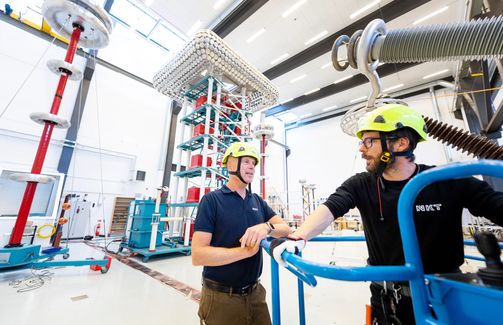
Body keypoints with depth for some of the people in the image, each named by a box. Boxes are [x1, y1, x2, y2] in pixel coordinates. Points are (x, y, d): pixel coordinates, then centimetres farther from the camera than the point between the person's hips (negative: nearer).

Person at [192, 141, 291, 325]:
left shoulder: (257, 201, 4)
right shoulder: (212, 200, -13)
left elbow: (286, 229, -3)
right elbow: (198, 255, -19)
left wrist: (267, 227, -24)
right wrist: (247, 251, -25)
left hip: (255, 293, 5)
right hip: (221, 297, -4)